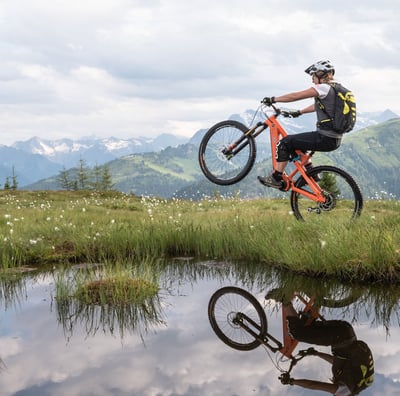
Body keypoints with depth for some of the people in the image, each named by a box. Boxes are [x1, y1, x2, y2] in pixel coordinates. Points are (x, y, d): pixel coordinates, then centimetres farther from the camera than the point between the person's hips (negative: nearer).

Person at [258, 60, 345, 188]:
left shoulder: (324, 88, -12)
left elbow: (295, 96, -11)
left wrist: (273, 99, -3)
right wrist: (298, 112, 30)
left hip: (325, 139, -9)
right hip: (335, 138, 9)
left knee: (285, 143, -4)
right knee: (296, 141, 26)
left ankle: (276, 179, 0)